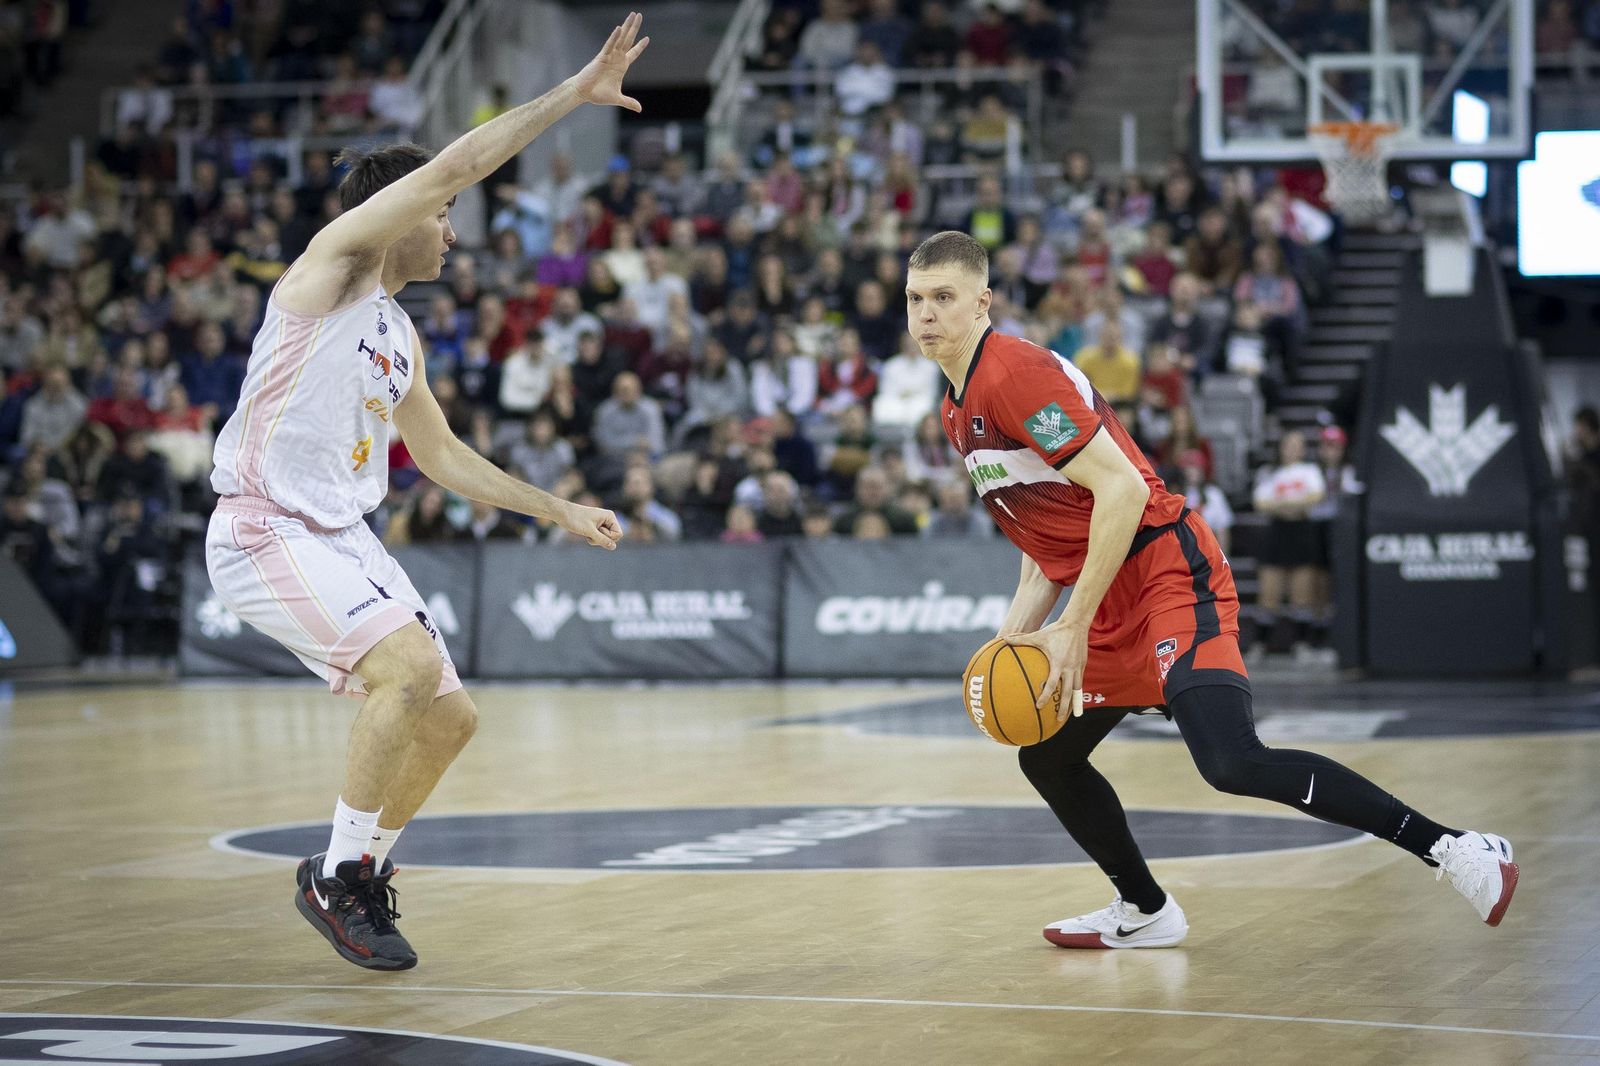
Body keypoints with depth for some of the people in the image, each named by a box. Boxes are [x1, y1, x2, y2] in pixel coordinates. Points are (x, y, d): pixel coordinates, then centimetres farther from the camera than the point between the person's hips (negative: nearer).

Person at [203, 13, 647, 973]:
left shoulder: (400, 335, 18)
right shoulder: (330, 266, -6)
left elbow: (445, 456, 29)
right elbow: (450, 167, -15)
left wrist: (562, 513, 25)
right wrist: (576, 94, -16)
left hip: (343, 537, 9)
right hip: (265, 531, -9)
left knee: (450, 716, 6)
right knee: (411, 667, -26)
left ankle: (364, 871, 23)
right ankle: (337, 877, -14)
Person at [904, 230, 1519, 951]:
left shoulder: (1013, 374, -14)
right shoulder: (957, 415, 17)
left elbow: (1121, 489, -22)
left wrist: (1072, 628, -20)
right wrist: (1015, 638, 10)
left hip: (1169, 575, -11)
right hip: (1112, 607, 11)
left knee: (1232, 763, -26)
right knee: (1046, 758, 19)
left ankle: (1448, 846, -23)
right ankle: (1144, 913, 35)